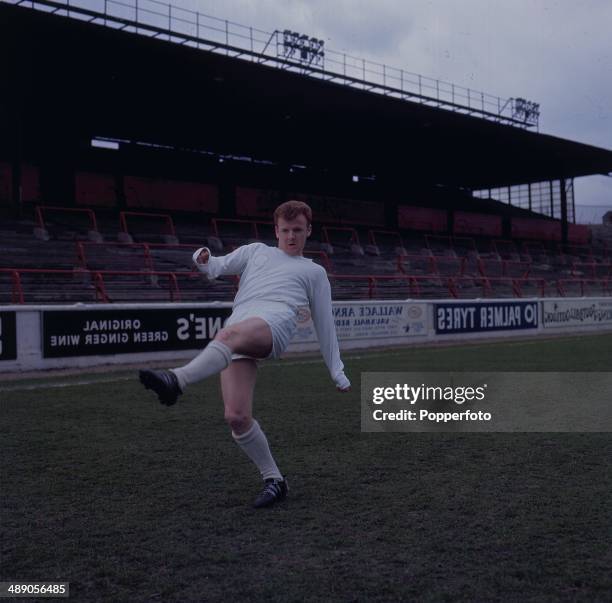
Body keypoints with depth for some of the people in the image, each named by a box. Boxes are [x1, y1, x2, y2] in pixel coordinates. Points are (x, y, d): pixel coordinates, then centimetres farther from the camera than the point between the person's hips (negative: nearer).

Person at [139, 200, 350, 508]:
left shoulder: (314, 271, 27)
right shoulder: (256, 251, 34)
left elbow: (324, 324, 26)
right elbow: (218, 267, 26)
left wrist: (338, 373, 23)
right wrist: (203, 260, 0)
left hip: (273, 324, -3)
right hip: (237, 333, 3)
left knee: (229, 334, -39)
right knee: (236, 416, -13)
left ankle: (176, 381, -58)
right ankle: (274, 480, 3)